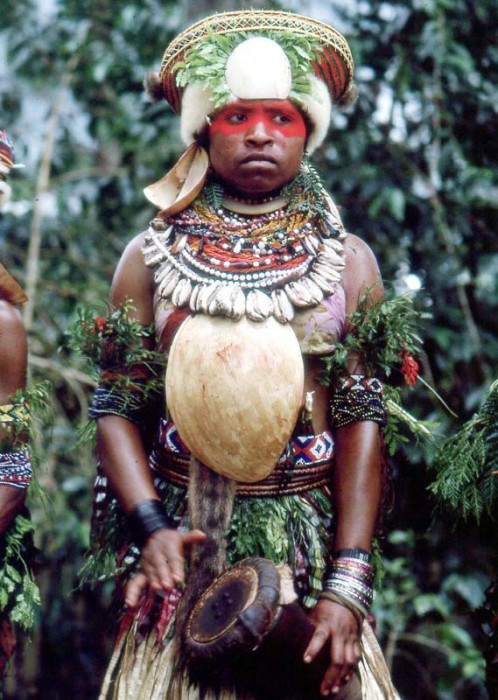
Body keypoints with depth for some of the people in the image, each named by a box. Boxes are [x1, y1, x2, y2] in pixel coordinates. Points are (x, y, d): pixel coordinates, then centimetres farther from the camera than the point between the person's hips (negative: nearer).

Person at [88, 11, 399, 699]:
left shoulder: (348, 262, 5)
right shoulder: (151, 256, 7)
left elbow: (362, 419, -2)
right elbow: (116, 407, 2)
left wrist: (349, 583, -12)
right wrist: (151, 525, -15)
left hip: (311, 549, 0)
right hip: (184, 553, 0)